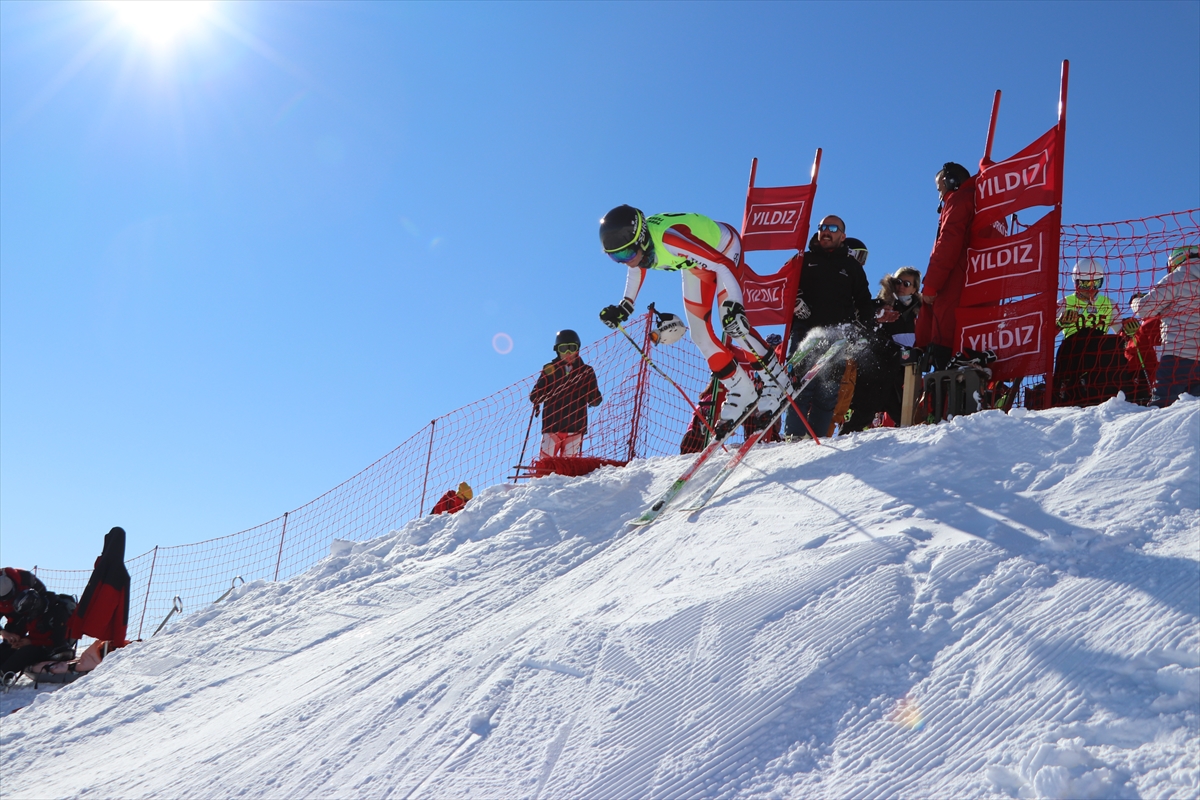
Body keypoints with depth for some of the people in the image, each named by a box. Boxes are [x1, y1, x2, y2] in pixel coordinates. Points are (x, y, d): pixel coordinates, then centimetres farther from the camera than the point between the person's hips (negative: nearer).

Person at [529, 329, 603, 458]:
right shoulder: (550, 370, 7)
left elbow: (595, 398, 12)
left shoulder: (586, 372, 10)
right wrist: (536, 400, -16)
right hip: (552, 425, -1)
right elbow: (536, 393, 6)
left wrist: (594, 399, -11)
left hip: (575, 427, 1)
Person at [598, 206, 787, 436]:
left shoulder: (668, 239, -42)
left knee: (732, 320, -25)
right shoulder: (631, 244, -20)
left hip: (724, 247, -7)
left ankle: (776, 377, -8)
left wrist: (734, 307, -53)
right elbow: (638, 267, 6)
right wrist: (624, 307, 2)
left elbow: (721, 264, -43)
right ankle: (742, 392, 13)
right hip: (696, 264, 8)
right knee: (700, 334, 2)